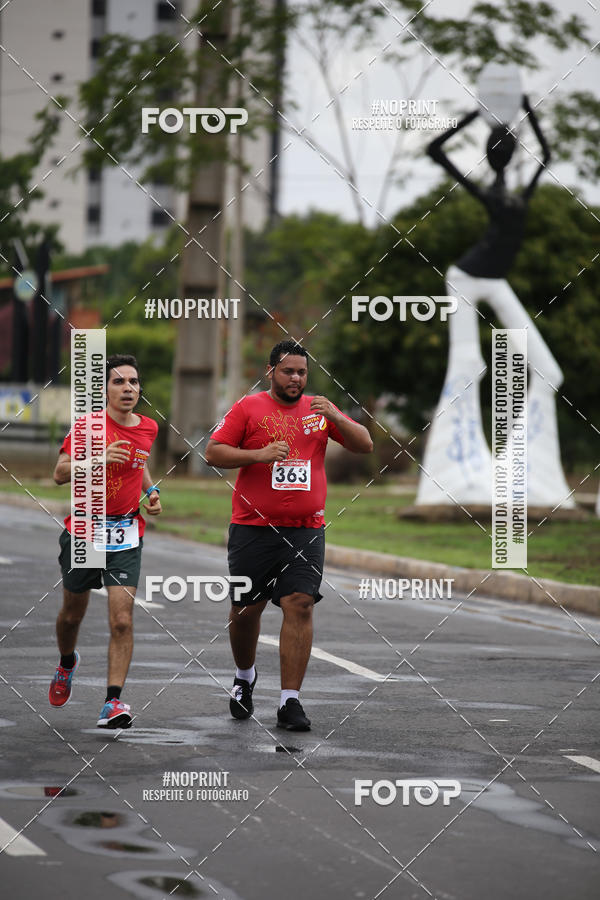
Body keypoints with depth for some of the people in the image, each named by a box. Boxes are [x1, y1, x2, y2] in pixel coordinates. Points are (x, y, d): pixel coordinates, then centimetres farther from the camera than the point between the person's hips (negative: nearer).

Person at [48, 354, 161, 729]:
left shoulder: (148, 428, 5)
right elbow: (61, 473, -19)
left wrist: (151, 490, 10)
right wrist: (98, 457, -34)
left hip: (125, 536, 2)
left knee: (122, 620, -13)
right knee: (73, 614, 16)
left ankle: (114, 701, -15)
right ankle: (67, 663, 48)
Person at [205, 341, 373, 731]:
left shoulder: (319, 410, 11)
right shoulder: (249, 408, 3)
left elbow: (365, 445, 7)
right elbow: (214, 452, -1)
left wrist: (334, 417, -10)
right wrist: (259, 455, -15)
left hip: (306, 529, 1)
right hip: (253, 527, -1)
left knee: (300, 605, -10)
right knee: (246, 609, 5)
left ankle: (290, 702, -8)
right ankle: (245, 677, 34)